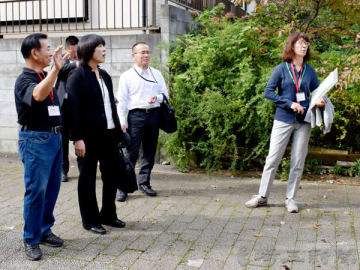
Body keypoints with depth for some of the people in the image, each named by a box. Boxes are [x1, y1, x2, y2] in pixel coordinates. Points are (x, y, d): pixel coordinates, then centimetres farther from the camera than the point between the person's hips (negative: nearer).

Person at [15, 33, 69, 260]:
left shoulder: (46, 77, 13)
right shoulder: (25, 80, -13)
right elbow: (38, 95, -39)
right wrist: (55, 69, -45)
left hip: (54, 137, 9)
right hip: (36, 139, -8)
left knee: (52, 188, 13)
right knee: (36, 190, -4)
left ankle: (45, 230, 26)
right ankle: (31, 240, 7)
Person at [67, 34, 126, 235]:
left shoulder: (105, 75, 13)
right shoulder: (77, 76, -9)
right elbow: (74, 109, -14)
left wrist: (118, 131, 12)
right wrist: (78, 138, -18)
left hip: (109, 134, 7)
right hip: (89, 136, -7)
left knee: (112, 174, 13)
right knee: (88, 178, 6)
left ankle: (108, 215, 29)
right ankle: (90, 220, 19)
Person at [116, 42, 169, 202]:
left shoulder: (156, 74, 13)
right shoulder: (127, 76, 2)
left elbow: (165, 93, 15)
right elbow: (121, 100, -1)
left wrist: (157, 98, -8)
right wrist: (122, 122, -9)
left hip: (154, 115, 4)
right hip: (136, 115, -4)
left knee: (150, 152, 10)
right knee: (131, 153, -8)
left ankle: (144, 183, 23)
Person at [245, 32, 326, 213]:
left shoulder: (310, 71, 8)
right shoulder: (281, 69, -1)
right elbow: (268, 91, -5)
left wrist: (319, 101, -11)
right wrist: (290, 103, -14)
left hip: (303, 122, 3)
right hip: (283, 120, -3)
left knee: (298, 162, 6)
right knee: (273, 159, -1)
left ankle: (290, 198, 18)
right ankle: (262, 196, 10)